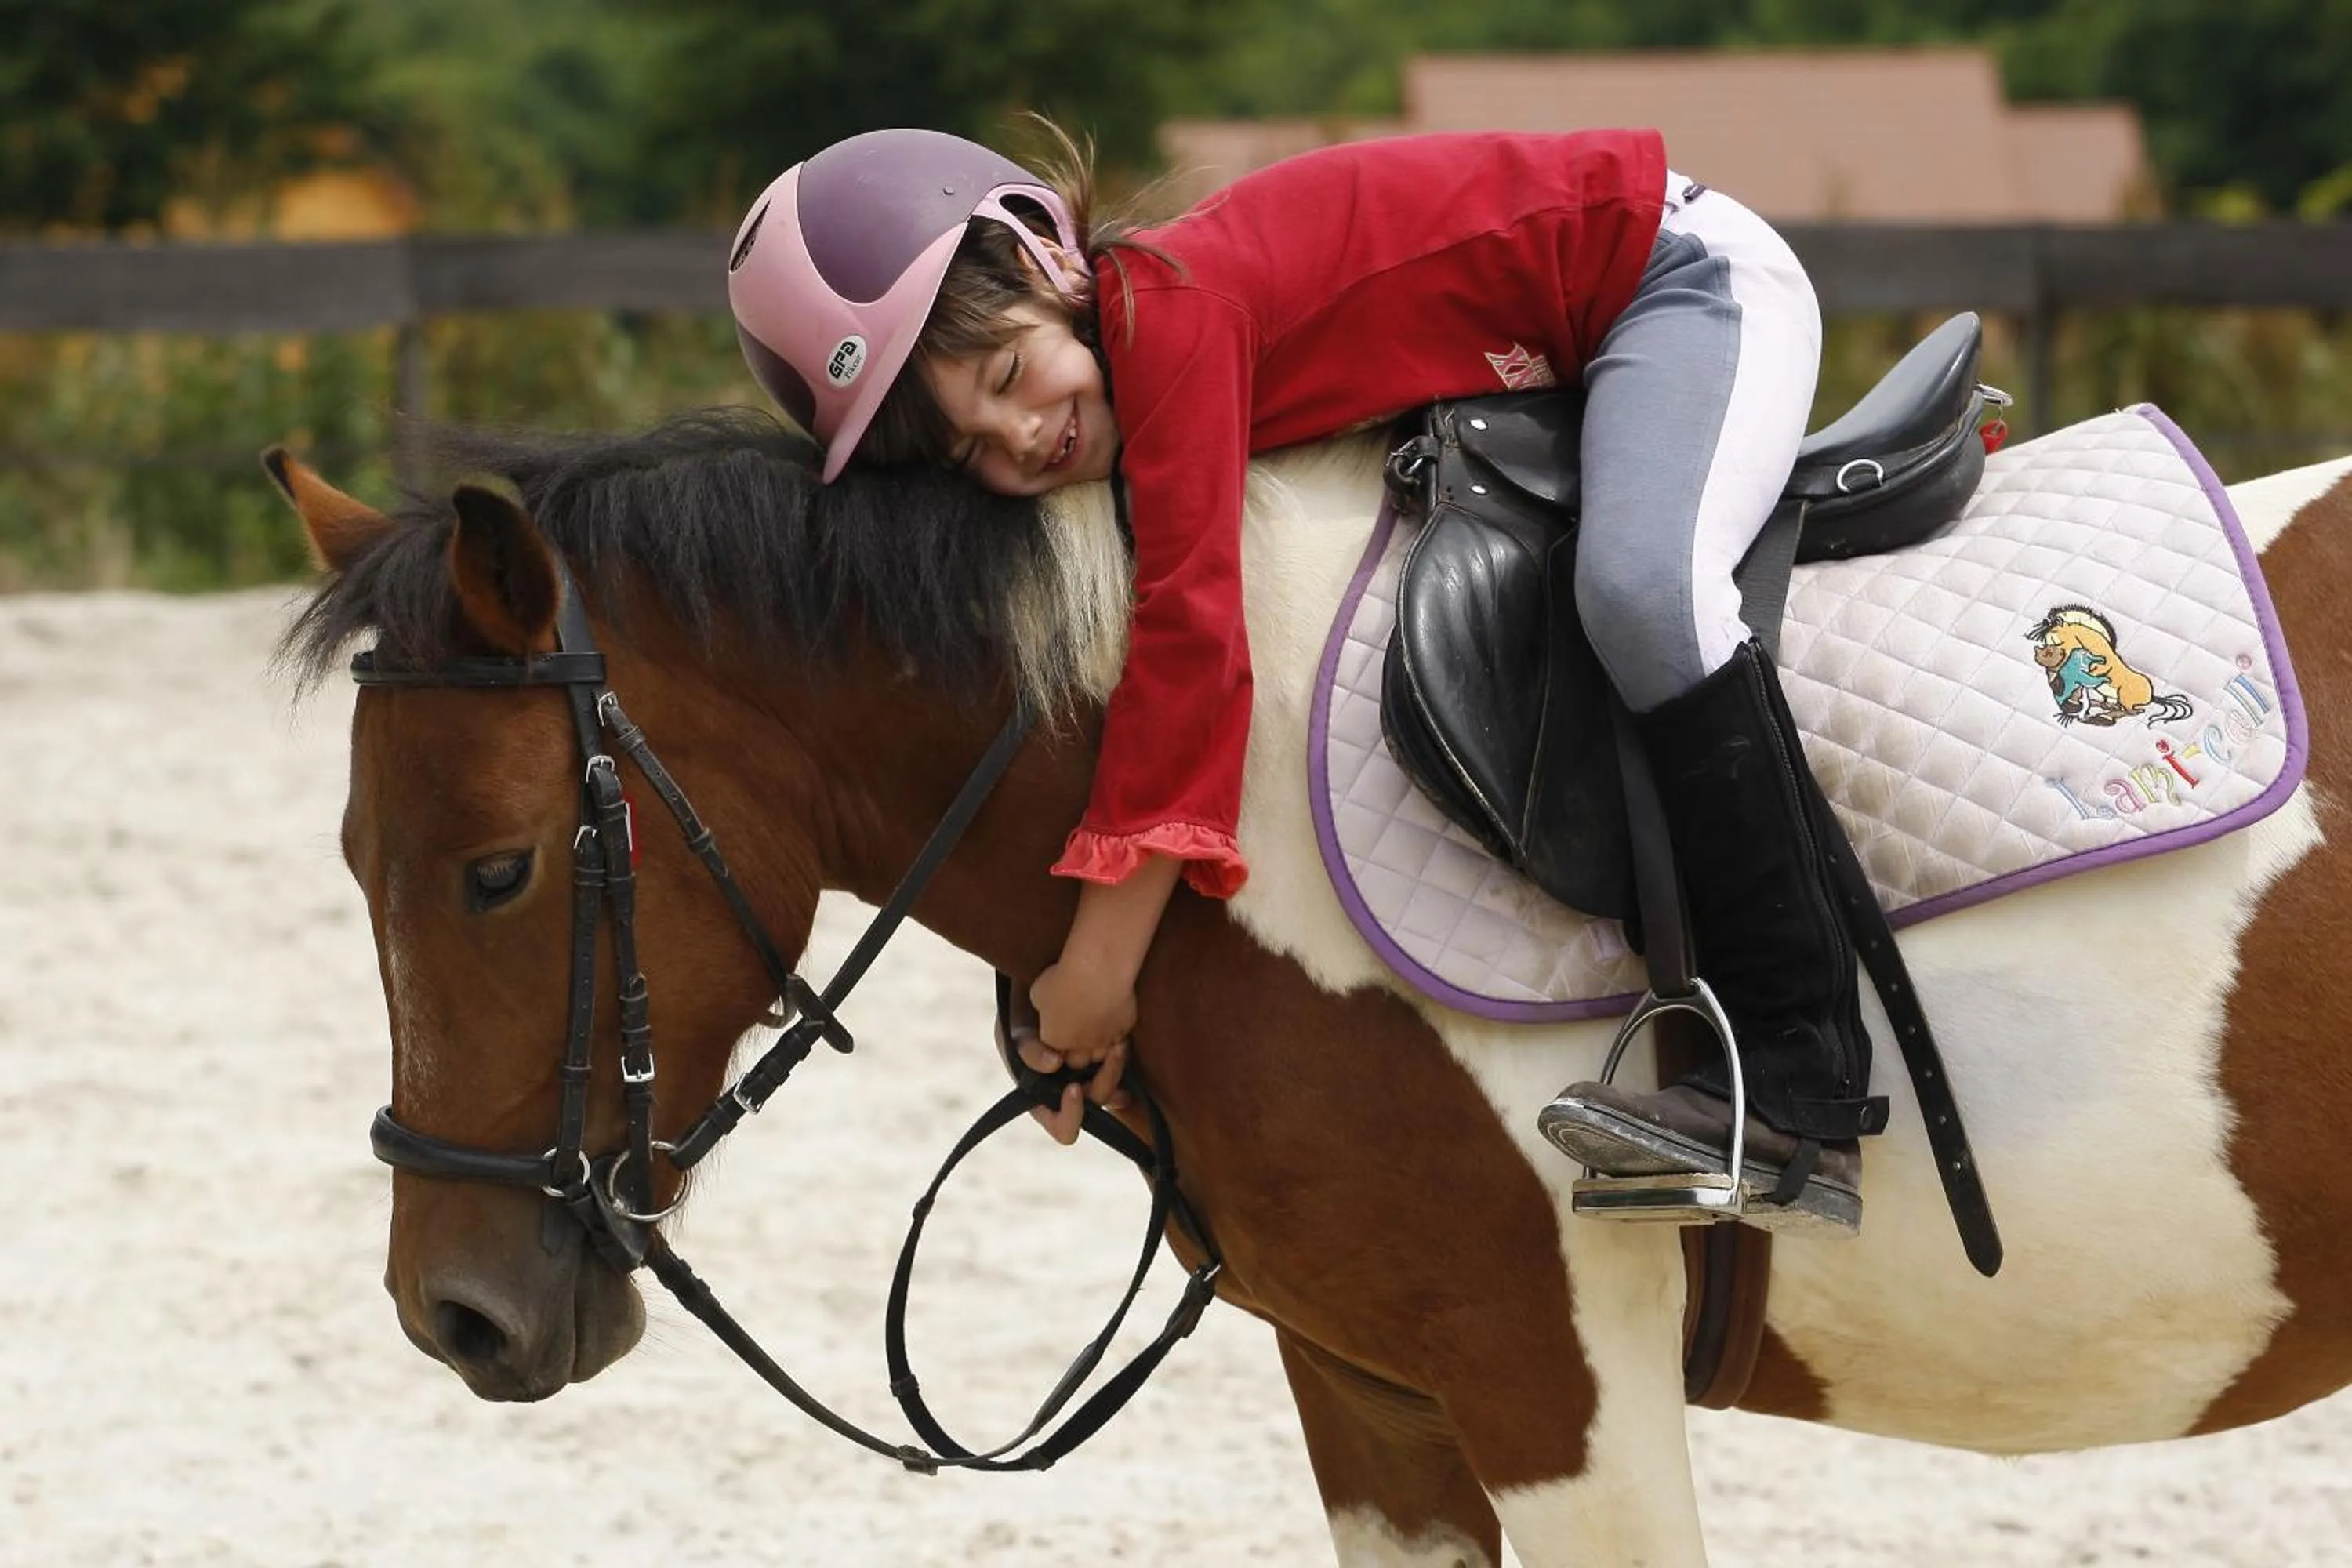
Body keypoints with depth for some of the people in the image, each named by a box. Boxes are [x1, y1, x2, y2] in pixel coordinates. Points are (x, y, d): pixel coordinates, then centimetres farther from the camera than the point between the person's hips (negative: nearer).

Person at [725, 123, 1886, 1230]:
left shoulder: (1167, 309, -31)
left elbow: (1188, 633, -35)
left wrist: (1100, 967, -34)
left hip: (1682, 269, -10)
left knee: (1641, 587, -32)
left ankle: (1798, 1085, -32)